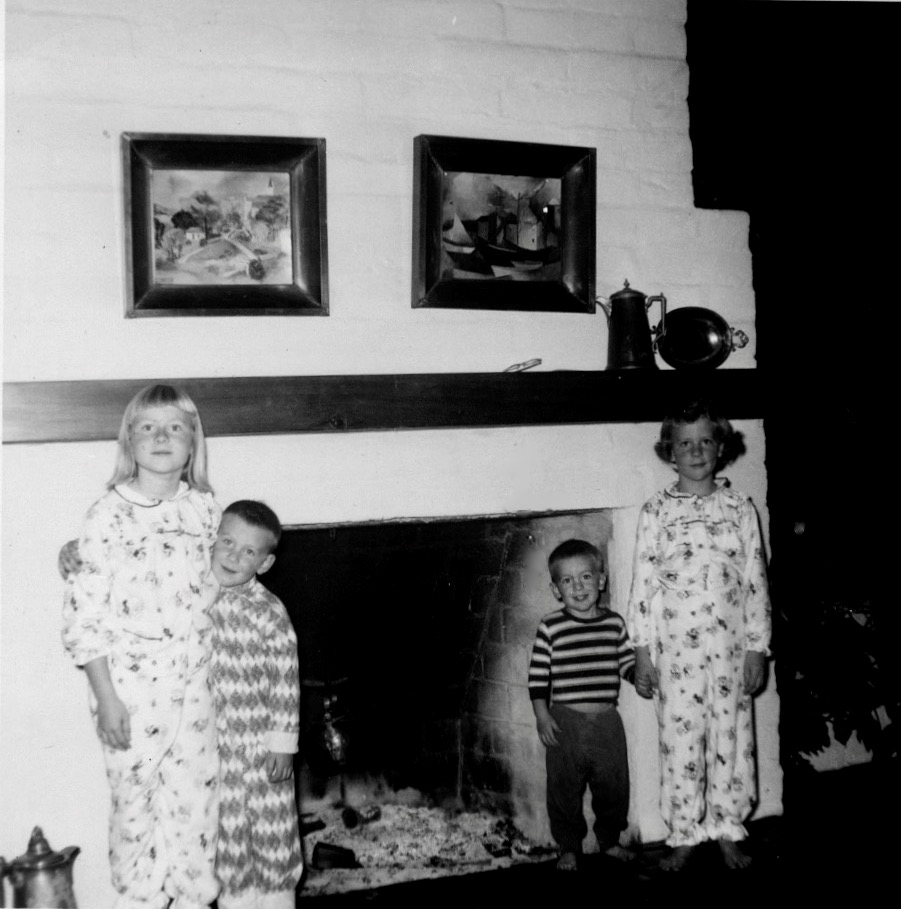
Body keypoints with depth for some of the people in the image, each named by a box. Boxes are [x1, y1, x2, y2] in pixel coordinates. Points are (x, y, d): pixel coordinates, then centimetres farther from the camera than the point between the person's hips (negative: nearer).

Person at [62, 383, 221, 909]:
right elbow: (84, 614, -10)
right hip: (133, 686, -4)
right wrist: (106, 698, -12)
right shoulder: (109, 515, -10)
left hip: (194, 684, 4)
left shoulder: (204, 509, 3)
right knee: (137, 806, 8)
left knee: (197, 802, 11)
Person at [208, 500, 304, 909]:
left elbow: (285, 685, -11)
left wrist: (284, 744, -10)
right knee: (226, 827, 15)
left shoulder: (269, 613, -13)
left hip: (260, 744, -3)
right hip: (213, 743, 3)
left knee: (271, 826, 9)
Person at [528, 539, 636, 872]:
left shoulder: (614, 623, 3)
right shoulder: (550, 627, -6)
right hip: (565, 722, -3)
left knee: (614, 784, 12)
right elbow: (538, 675, -5)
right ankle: (569, 847, 25)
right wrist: (542, 715, -9)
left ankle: (610, 840, 34)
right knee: (565, 788, 6)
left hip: (607, 720, 3)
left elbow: (627, 661, 12)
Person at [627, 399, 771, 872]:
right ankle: (684, 836, 21)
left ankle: (728, 832, 26)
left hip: (730, 649, 1)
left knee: (731, 741, 9)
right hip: (675, 651, -1)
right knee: (679, 744, 5)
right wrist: (642, 651, -4)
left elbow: (755, 582, 4)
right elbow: (643, 583, -1)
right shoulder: (656, 511, 0)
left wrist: (758, 648, 1)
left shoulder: (740, 509, 3)